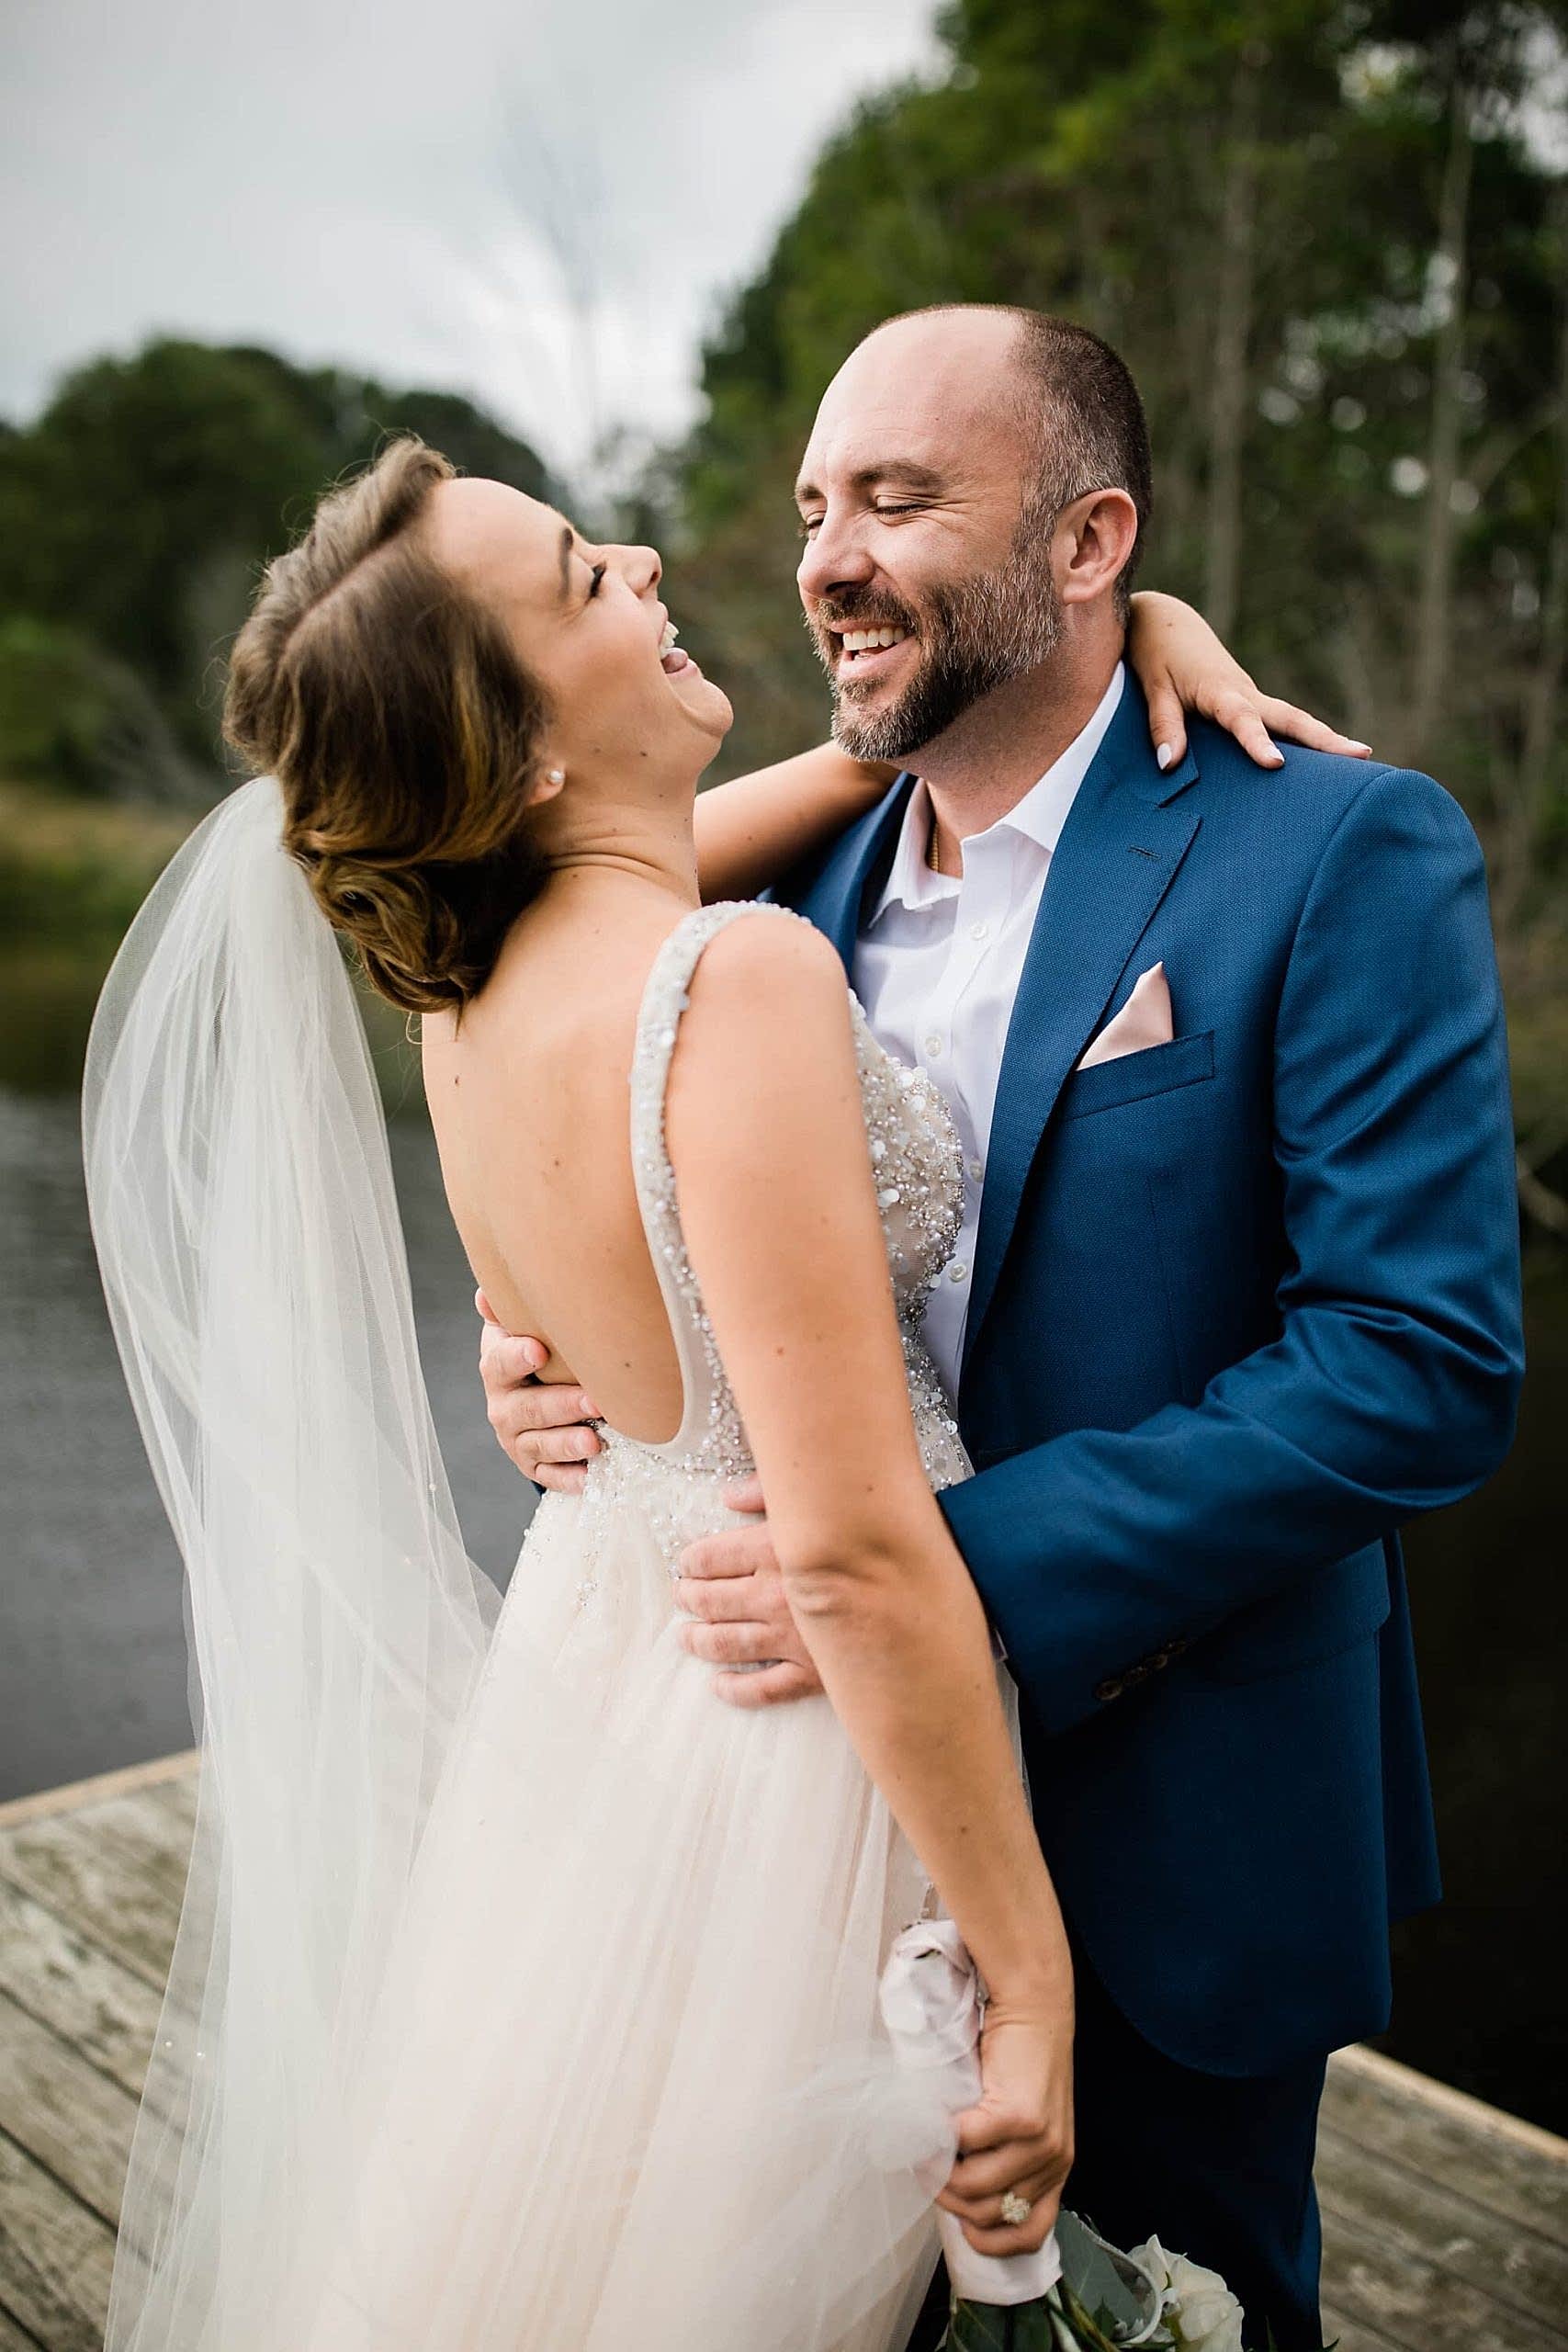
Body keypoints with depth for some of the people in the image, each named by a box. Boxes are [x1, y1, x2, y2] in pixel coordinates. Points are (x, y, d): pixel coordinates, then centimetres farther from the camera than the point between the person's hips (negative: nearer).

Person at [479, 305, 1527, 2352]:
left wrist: (969, 1571, -28)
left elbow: (1427, 1360, -22)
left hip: (1168, 1810, -4)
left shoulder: (1345, 853, -15)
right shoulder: (807, 890, 2)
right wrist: (573, 1369, -11)